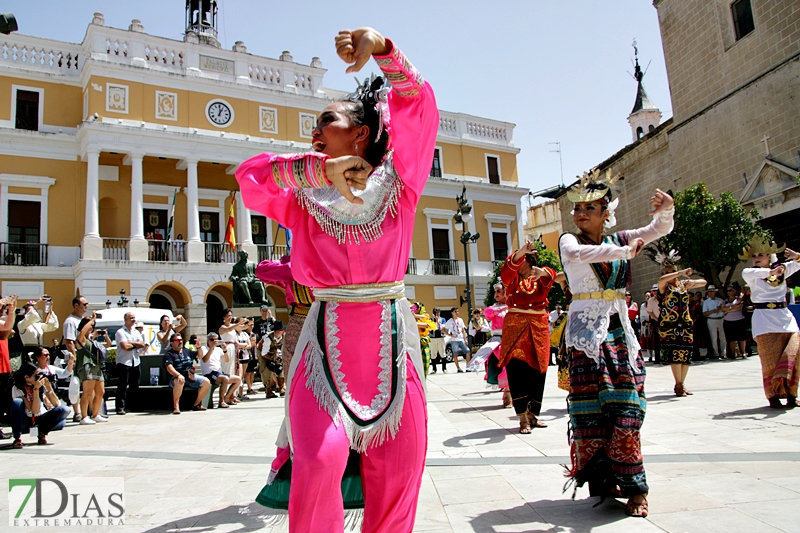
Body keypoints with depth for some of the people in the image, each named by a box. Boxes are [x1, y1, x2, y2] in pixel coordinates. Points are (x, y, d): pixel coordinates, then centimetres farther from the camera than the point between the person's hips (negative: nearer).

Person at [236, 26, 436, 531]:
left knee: (397, 469, 5)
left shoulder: (396, 180, 8)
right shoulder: (307, 195, 11)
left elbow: (416, 102, -2)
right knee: (321, 460, -14)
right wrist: (322, 170, -15)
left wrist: (382, 46, -16)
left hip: (392, 333, 0)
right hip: (329, 334, 0)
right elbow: (251, 174, -5)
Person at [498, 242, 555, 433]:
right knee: (517, 368, -11)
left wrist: (542, 272, -39)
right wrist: (521, 251, -31)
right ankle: (523, 417, -9)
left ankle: (533, 413, 18)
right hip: (515, 326, -1)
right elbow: (507, 268, -14)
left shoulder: (541, 277, 8)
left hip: (539, 327, 1)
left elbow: (551, 275, -15)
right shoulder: (512, 277, 7)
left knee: (537, 369, 5)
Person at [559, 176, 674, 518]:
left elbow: (659, 230, 0)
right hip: (586, 332, -3)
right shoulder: (569, 240, 0)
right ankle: (603, 480, 6)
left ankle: (633, 485, 4)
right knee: (591, 409, -4)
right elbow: (576, 253, -24)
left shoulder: (619, 240, 11)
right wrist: (624, 252, -28)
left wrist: (665, 210, -22)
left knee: (624, 407, -2)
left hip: (619, 331, 3)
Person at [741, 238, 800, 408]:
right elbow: (746, 272, -22)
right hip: (764, 319, -3)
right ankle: (773, 396, 3)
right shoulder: (752, 275, 0)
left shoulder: (782, 269, 11)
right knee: (770, 360, -5)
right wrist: (771, 271, -31)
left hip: (785, 317, 3)